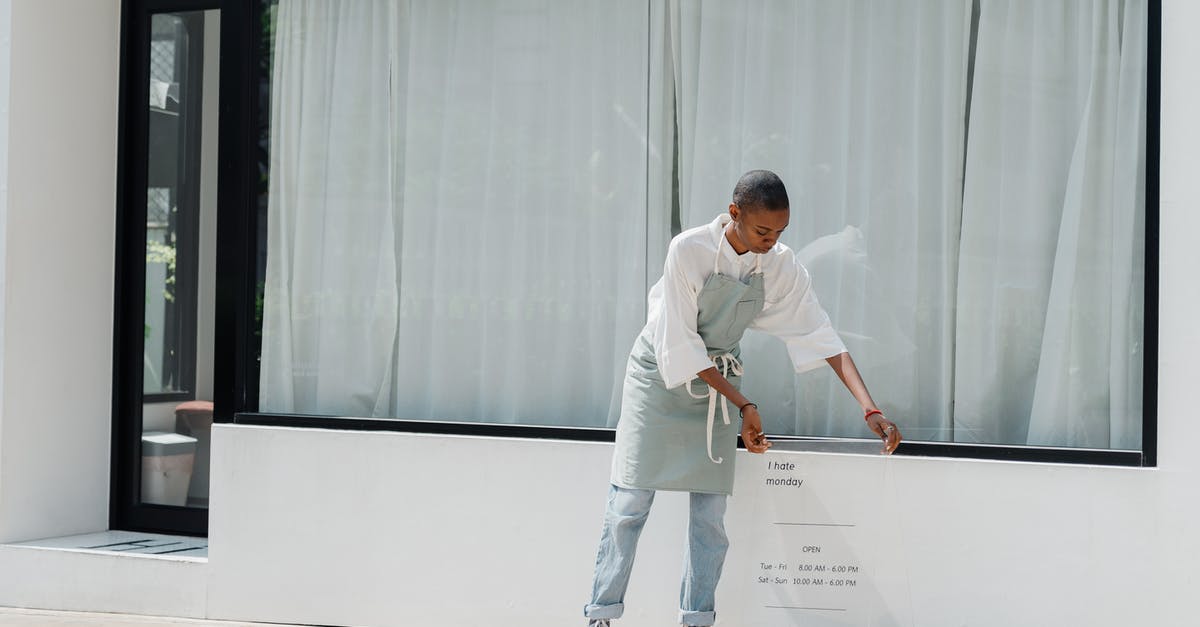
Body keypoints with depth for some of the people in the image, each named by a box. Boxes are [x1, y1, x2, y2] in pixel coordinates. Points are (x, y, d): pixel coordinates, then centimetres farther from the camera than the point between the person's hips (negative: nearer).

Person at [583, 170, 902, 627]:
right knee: (630, 503, -4)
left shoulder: (780, 266, -11)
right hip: (660, 375, -4)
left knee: (711, 514, 1)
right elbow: (680, 347, -21)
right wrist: (743, 405, -23)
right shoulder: (689, 250, -23)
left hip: (716, 384, 4)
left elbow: (821, 337, -10)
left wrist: (871, 411, -19)